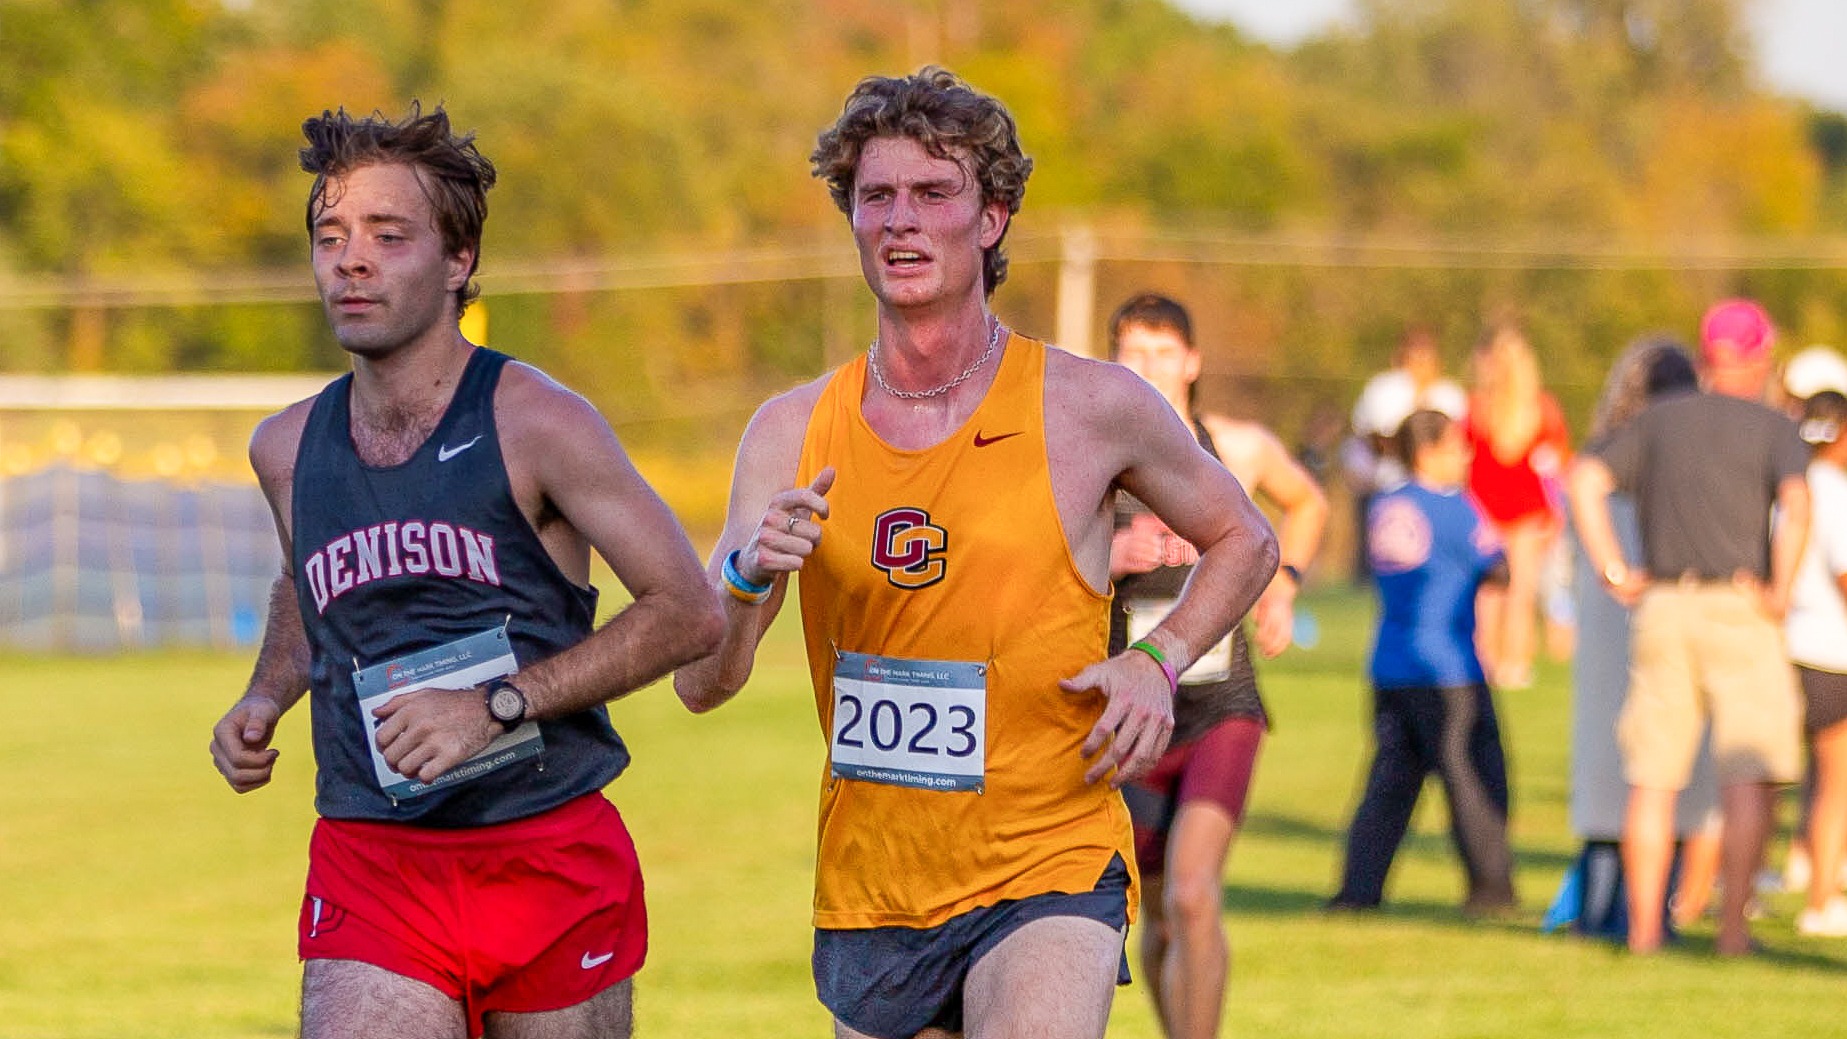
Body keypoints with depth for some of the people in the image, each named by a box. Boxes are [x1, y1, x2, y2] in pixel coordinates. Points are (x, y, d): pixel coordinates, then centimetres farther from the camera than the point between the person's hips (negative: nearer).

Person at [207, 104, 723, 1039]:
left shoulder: (534, 425, -7)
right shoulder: (287, 450, 8)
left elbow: (689, 612, -8)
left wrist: (498, 705, -16)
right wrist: (265, 698, 10)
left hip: (555, 863, -2)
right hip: (369, 871, 2)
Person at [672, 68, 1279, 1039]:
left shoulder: (1091, 406, -4)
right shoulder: (792, 431, 2)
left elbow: (1244, 542, 13)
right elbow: (700, 683, 0)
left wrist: (1157, 662, -4)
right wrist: (749, 576, -20)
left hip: (1048, 873, -4)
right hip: (867, 883, 4)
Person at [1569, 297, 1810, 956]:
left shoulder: (1661, 421, 12)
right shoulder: (1775, 431, 1)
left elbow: (1585, 480, -1)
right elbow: (1796, 505, -18)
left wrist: (1611, 570, 0)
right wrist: (1780, 592, -11)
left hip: (1662, 607, 3)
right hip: (1739, 610, -3)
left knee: (1652, 779, 7)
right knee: (1749, 778, -1)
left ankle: (1643, 924, 7)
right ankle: (1733, 924, -9)